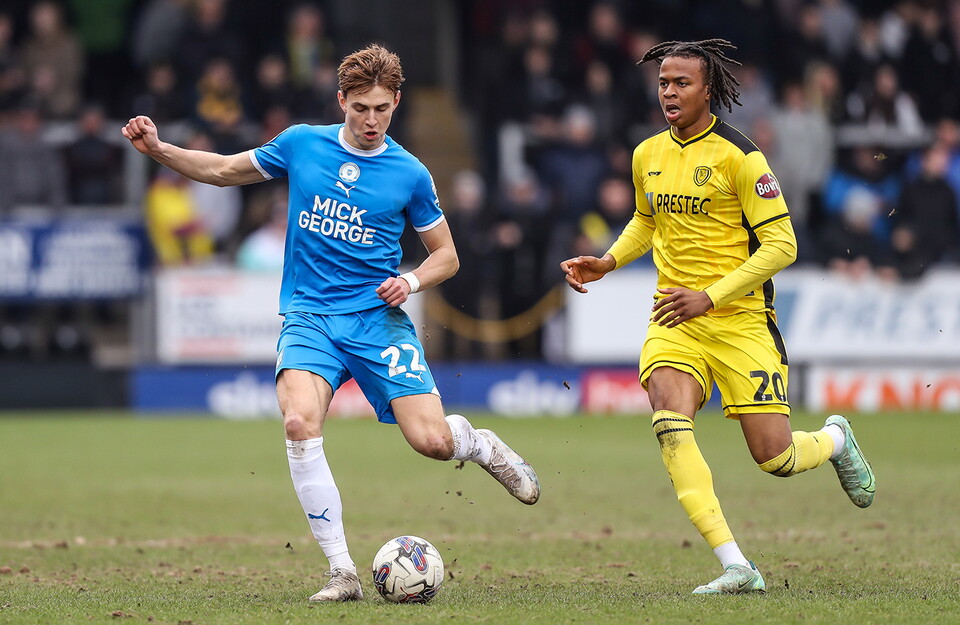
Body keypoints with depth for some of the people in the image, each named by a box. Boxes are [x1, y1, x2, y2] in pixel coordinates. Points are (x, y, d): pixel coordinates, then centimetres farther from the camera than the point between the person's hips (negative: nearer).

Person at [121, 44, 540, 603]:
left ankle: (476, 441, 25)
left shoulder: (410, 174, 2)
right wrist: (159, 149, 4)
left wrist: (411, 281, -9)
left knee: (432, 441, -15)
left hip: (378, 319, -1)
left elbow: (447, 256, 12)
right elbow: (226, 170, 18)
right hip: (310, 318, 1)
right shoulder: (301, 144, 4)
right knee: (300, 425, -27)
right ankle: (342, 571, -19)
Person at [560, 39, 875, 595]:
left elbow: (781, 244, -12)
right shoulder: (648, 156, 8)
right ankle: (735, 566, -27)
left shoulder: (738, 156, -10)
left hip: (741, 318, -4)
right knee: (669, 422, -25)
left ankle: (836, 439, 34)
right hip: (674, 319, 4)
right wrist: (608, 263, 10)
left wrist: (709, 297, -19)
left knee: (776, 459, -6)